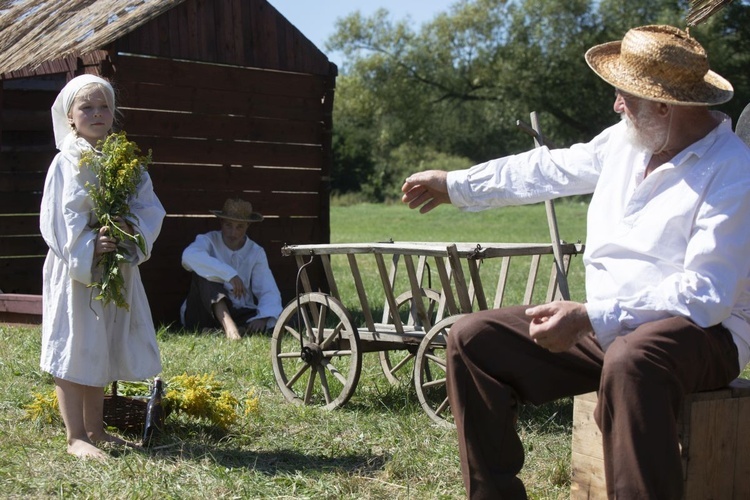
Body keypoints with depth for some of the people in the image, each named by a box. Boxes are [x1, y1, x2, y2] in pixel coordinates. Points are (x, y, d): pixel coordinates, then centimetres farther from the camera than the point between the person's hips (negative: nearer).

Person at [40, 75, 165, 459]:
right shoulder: (66, 163, -8)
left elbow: (151, 209, 0)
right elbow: (55, 219, -13)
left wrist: (132, 229, -19)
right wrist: (87, 249, -23)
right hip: (73, 270, -5)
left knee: (102, 351, 15)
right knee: (73, 351, -2)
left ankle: (95, 429, 27)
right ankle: (76, 437, 5)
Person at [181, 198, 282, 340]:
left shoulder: (256, 252, 4)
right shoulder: (209, 241, -3)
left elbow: (269, 291, -7)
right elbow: (189, 256, -29)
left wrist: (263, 317, -29)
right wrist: (229, 274, -38)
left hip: (240, 314, 2)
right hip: (205, 313, -2)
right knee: (203, 272, -27)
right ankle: (228, 326, -46)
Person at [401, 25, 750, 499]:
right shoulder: (626, 141, 6)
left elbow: (705, 294, -24)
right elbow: (548, 170, 21)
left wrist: (589, 317, -28)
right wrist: (454, 184, 27)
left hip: (701, 331, -8)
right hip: (604, 325, 8)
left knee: (630, 362, -43)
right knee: (473, 339, -2)